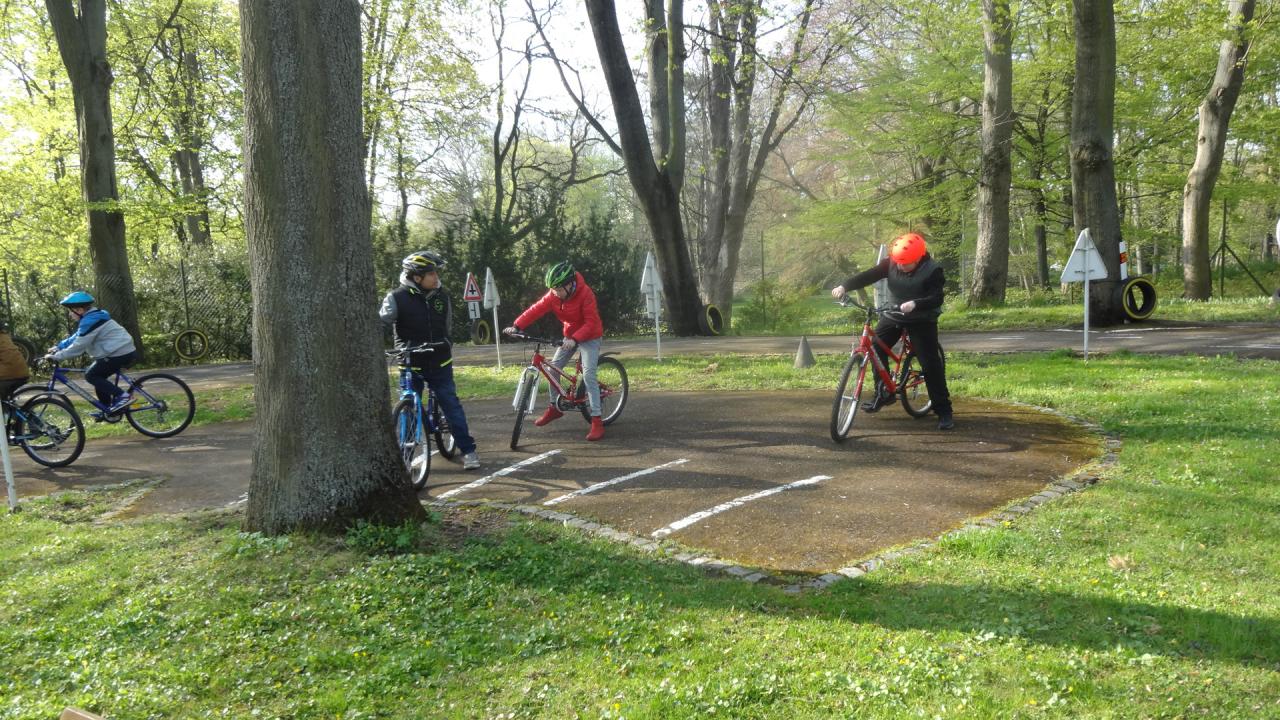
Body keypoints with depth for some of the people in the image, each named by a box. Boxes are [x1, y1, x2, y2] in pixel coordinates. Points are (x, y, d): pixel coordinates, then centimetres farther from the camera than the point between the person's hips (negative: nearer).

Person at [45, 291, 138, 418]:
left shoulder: (90, 321, -16)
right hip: (123, 351, 10)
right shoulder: (92, 317, 17)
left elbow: (78, 346, -18)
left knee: (91, 375, -6)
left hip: (120, 353, -10)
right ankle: (108, 409, 20)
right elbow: (76, 338, 26)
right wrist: (58, 347, 19)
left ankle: (122, 396, -14)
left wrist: (57, 356, -11)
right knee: (98, 376, 17)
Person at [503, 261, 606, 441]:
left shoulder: (585, 294, -28)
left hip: (589, 336, -7)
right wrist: (517, 326, -30)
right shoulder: (553, 295, -12)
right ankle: (554, 407, 23)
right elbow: (536, 309, -18)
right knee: (553, 367, 4)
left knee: (588, 374, -18)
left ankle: (597, 421, -18)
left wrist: (574, 339, -44)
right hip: (570, 335, 7)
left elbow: (591, 323, -31)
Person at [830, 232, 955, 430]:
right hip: (893, 315, 4)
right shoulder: (891, 263, -11)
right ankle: (883, 394, 11)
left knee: (931, 364, -10)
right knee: (875, 348, -8)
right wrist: (844, 286, -32)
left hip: (922, 320, -4)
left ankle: (944, 411, -1)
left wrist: (915, 304, -48)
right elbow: (868, 276, -18)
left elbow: (937, 298, -29)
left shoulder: (932, 271, -22)